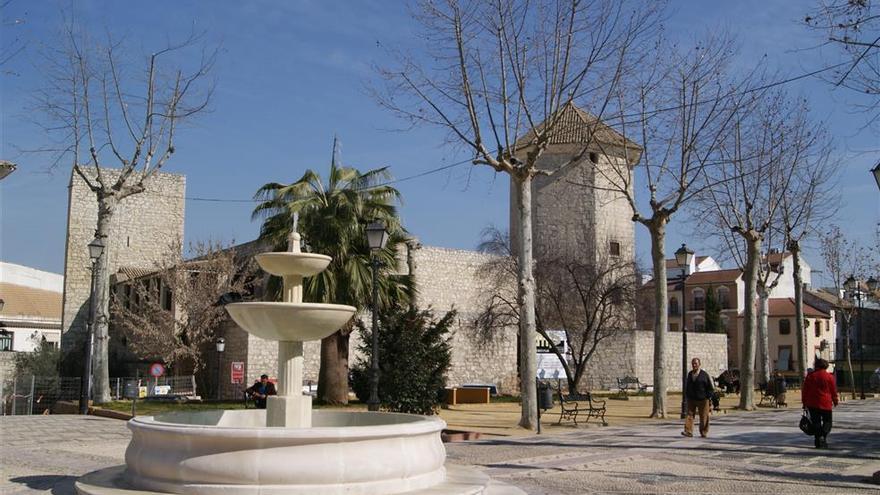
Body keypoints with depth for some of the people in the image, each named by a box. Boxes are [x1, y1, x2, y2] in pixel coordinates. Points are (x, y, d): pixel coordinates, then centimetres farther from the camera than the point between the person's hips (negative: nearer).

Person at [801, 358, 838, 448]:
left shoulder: (810, 376, 3)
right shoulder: (829, 376, -3)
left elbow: (805, 390, 5)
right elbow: (834, 390, 1)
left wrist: (804, 402, 12)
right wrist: (835, 401, 14)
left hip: (812, 404, 2)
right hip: (825, 403, -2)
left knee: (816, 422, 8)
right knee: (827, 421, 7)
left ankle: (818, 439, 2)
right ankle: (823, 436, -17)